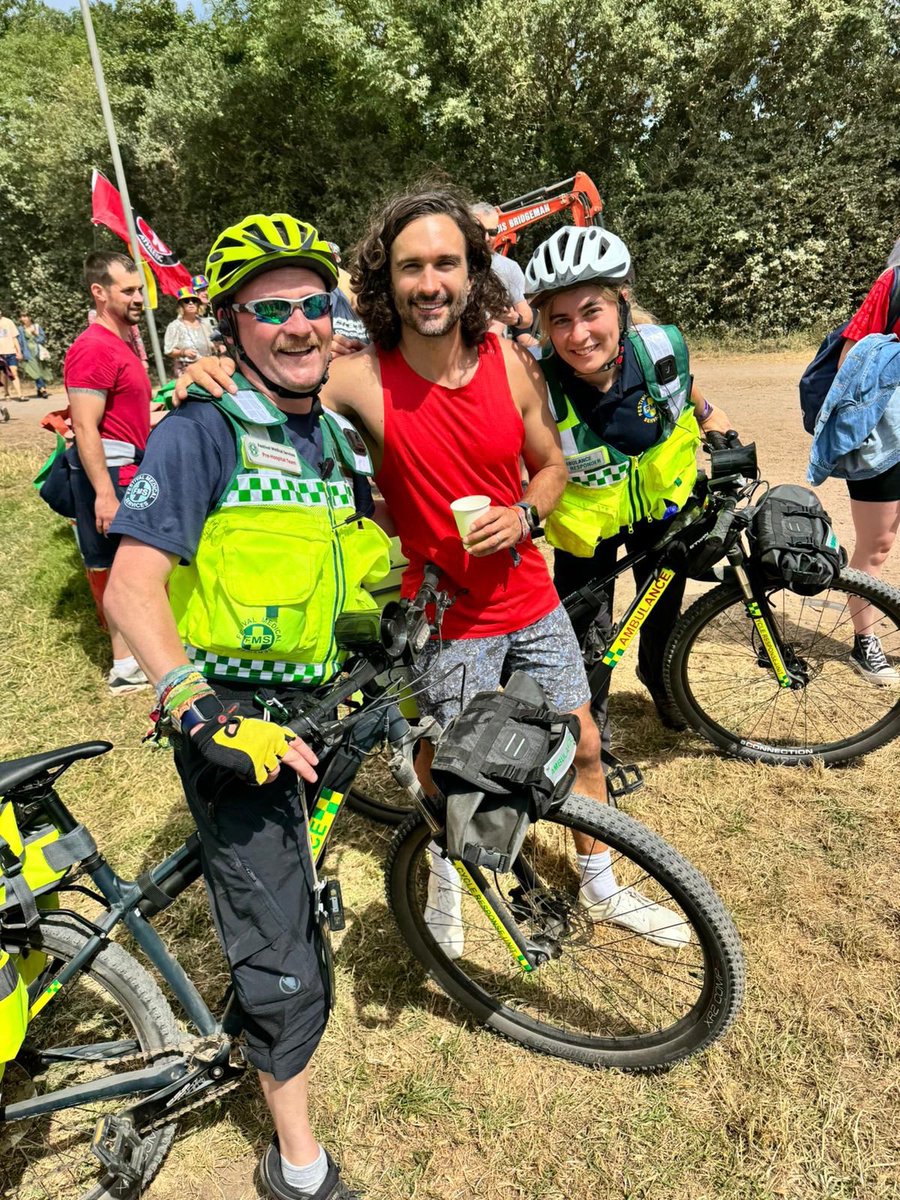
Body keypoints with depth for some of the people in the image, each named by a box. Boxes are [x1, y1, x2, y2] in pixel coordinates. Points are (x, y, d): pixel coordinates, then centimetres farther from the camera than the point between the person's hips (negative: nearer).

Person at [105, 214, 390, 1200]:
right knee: (279, 941, 1)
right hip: (232, 714, -6)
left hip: (315, 700, 7)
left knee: (292, 885, 26)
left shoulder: (340, 439, 8)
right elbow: (131, 587, -20)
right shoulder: (200, 433, -14)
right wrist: (201, 712, -29)